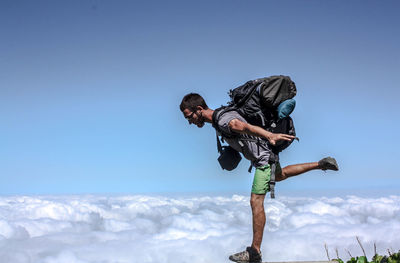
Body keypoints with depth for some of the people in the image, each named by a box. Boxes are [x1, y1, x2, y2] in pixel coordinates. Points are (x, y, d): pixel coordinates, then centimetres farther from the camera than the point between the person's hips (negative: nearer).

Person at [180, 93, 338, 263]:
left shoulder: (224, 121, -29)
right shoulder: (219, 116, 2)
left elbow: (246, 127, -48)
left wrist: (269, 136, -64)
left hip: (264, 157, -10)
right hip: (267, 153, 10)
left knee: (256, 201, -11)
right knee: (280, 175, 36)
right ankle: (321, 164, 43)